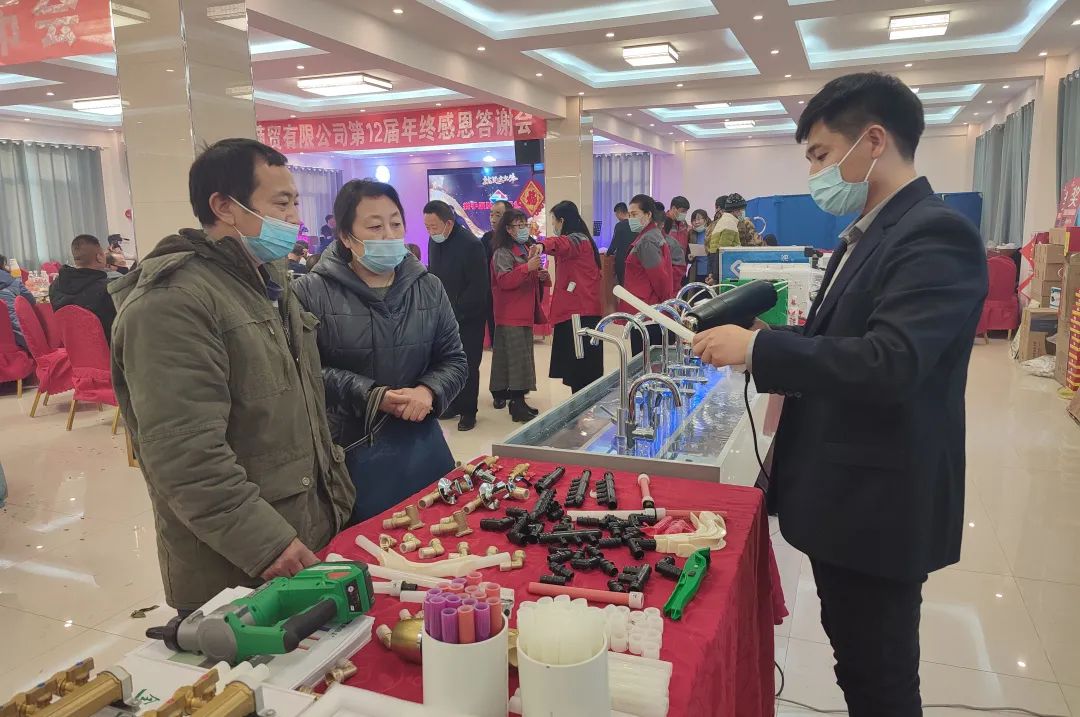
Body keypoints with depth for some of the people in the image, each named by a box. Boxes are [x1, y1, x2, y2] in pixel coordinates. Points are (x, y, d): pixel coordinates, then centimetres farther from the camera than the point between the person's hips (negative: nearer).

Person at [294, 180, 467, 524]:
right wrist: (371, 396, -21)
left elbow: (454, 360, 8)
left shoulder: (429, 288, 5)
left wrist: (429, 391, -12)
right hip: (346, 451, -3)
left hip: (422, 447, 4)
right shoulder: (312, 292, -8)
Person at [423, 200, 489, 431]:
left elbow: (478, 287, -18)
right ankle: (453, 404, 21)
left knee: (468, 365, 1)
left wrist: (455, 312, -18)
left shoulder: (471, 245, -17)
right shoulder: (434, 242, 4)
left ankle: (468, 411, 12)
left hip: (468, 317, -6)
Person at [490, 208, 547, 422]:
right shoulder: (503, 252, -11)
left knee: (522, 357, 13)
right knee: (517, 358, -12)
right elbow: (505, 281, -24)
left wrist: (541, 276, 5)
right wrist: (527, 267, -35)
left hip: (526, 313, 9)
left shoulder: (527, 250, 17)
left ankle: (518, 401, 22)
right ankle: (517, 405, -10)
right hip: (511, 315, -9)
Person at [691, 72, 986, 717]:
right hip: (846, 491, 9)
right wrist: (767, 346, 0)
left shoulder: (936, 235, -20)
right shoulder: (872, 233, 12)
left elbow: (889, 363, -31)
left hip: (879, 501, -9)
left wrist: (758, 348, -24)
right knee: (857, 657, 23)